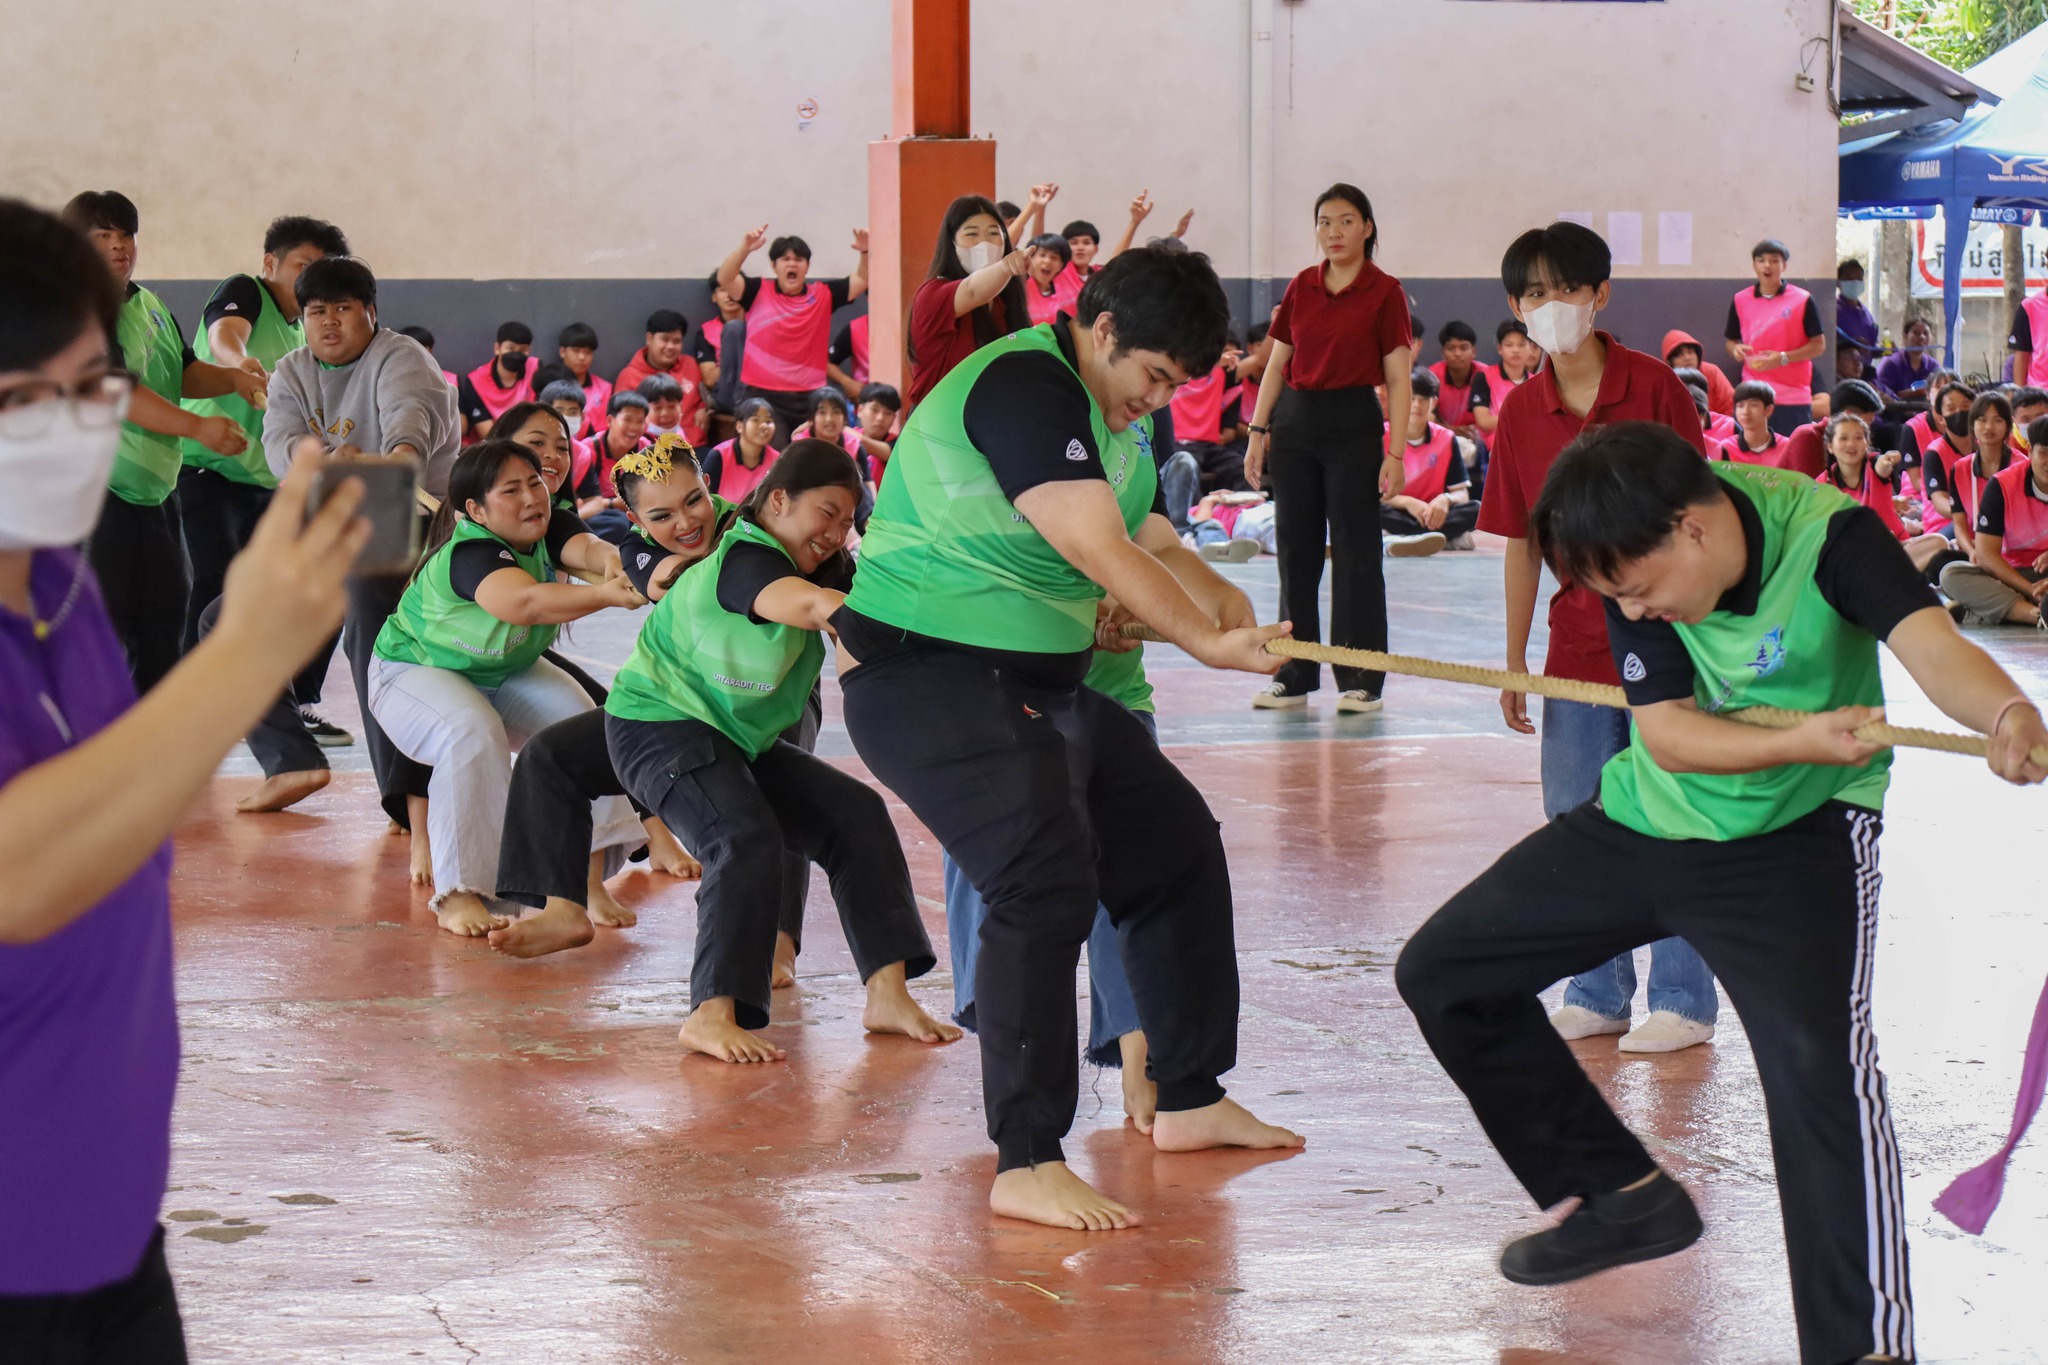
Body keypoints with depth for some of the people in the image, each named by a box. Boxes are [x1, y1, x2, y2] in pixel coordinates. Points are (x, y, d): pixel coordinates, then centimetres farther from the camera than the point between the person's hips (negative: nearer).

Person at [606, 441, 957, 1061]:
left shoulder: (818, 571, 6)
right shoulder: (743, 560, -23)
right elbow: (809, 605, -44)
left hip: (740, 740, 10)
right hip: (659, 725, -10)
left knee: (856, 813, -3)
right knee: (747, 838, -30)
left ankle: (888, 994, -7)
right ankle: (712, 1015, -29)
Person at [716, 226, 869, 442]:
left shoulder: (823, 295, 7)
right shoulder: (759, 293, 2)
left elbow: (862, 280, 6)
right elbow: (725, 279, -11)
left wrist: (865, 252, -15)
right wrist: (745, 248, -27)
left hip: (809, 399, 3)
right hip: (763, 396, -3)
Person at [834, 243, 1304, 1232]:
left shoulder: (1115, 415, 14)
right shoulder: (1021, 388, -20)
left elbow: (1154, 545, 14)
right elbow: (1097, 550, -27)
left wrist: (1220, 599, -7)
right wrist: (1209, 643, -27)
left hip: (1043, 684, 11)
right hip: (927, 677, -11)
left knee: (1177, 843, 16)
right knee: (1045, 880, -25)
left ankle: (1189, 1100, 28)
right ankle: (1027, 1165, -23)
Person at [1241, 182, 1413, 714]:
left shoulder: (1384, 292, -4)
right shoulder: (1300, 288, 8)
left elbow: (1398, 379, -6)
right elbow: (1277, 365, 12)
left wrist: (1395, 454, -12)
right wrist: (1257, 432, 5)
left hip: (1353, 425, -4)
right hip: (1295, 421, 5)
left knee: (1354, 552, -2)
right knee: (1296, 551, 8)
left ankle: (1360, 680, 5)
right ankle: (1295, 675, 15)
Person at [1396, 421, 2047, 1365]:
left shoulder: (1827, 533, -28)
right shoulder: (1638, 559, -16)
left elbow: (1931, 644, -44)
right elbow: (1665, 734, -20)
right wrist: (1799, 741, -38)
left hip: (1797, 835, -6)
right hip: (1647, 822, 6)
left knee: (1816, 1054, -29)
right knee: (1441, 971, 8)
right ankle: (1625, 1196, 21)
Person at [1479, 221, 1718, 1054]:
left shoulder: (1652, 388, -9)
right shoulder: (1521, 412, 3)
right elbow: (1522, 542, 9)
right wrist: (1514, 662, 9)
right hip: (1576, 646, 5)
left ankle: (1684, 1002, 9)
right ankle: (1597, 996, 23)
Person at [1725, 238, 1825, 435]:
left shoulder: (1802, 300, -1)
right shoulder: (1741, 300, 8)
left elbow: (1818, 344, 0)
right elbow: (1731, 340, 18)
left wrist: (1783, 358, -13)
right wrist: (1736, 350, -6)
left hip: (1793, 398, -2)